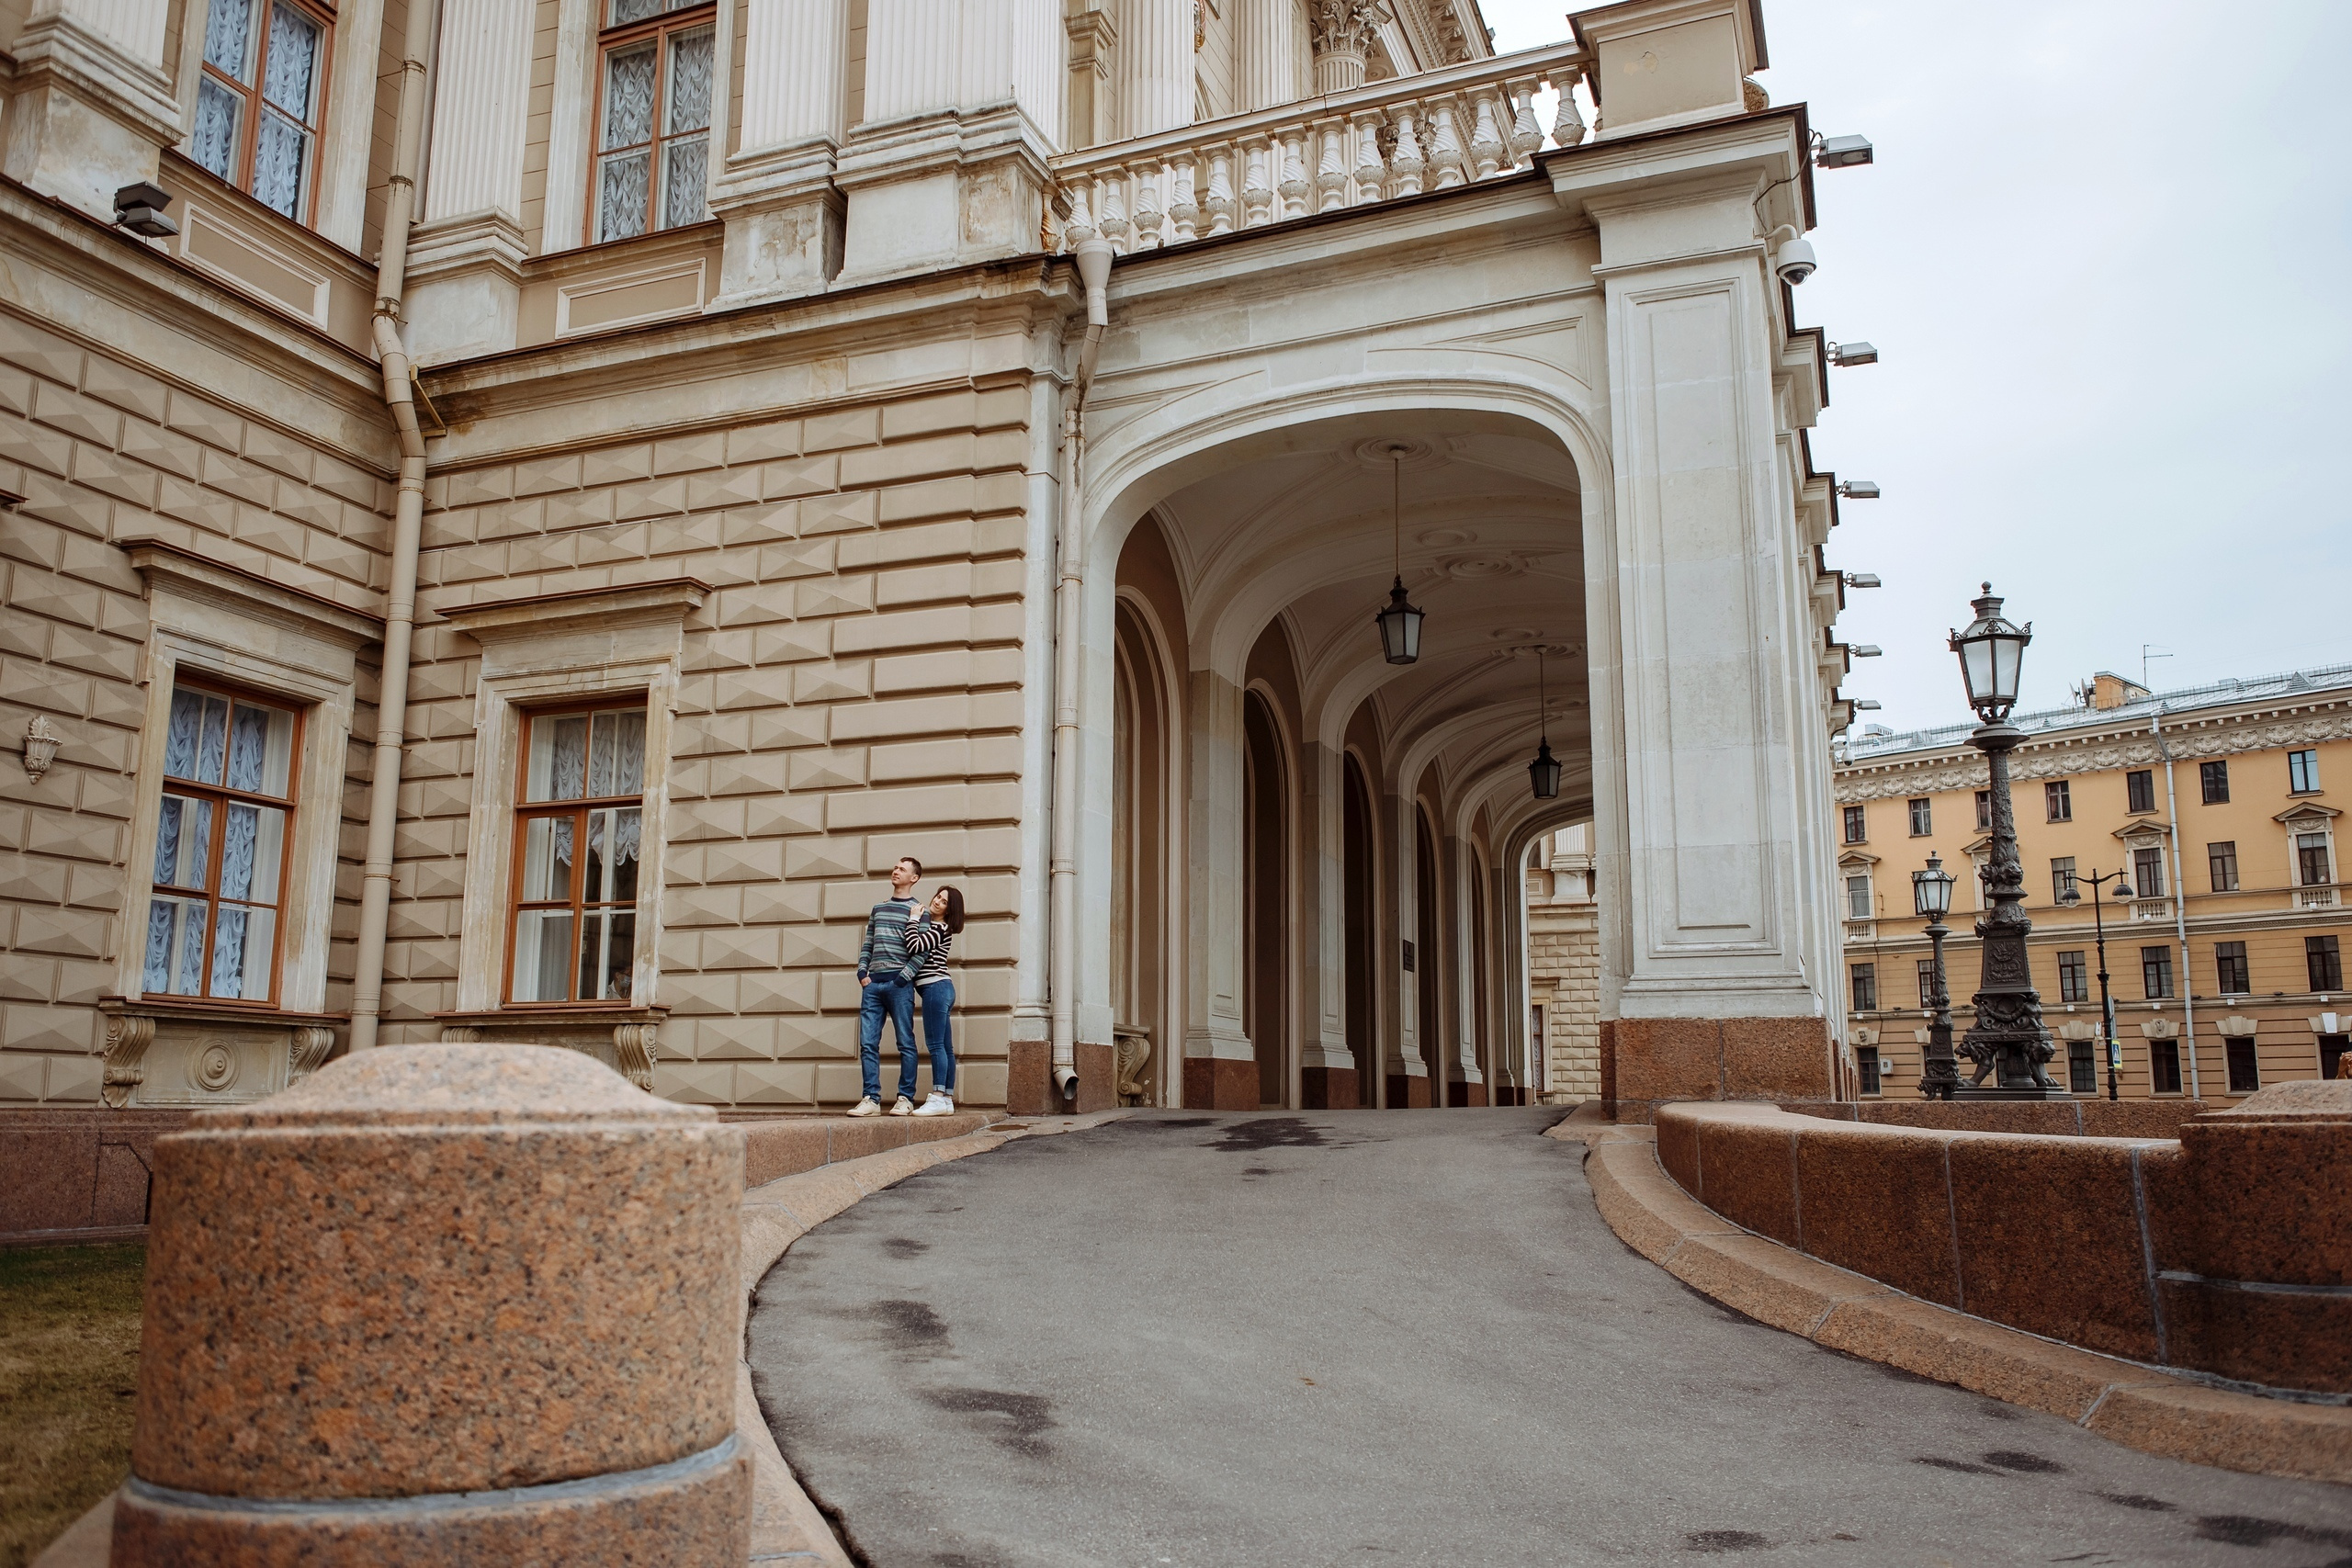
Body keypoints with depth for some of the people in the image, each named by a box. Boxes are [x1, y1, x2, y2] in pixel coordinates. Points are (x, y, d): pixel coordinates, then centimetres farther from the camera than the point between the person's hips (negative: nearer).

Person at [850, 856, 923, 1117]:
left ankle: (906, 1100, 1)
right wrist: (862, 972, 5)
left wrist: (903, 978, -13)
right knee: (868, 1044, 1)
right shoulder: (878, 908, 20)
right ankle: (871, 1100, 2)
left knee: (905, 1043, -2)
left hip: (899, 984, -6)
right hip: (872, 984, 6)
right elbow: (867, 944, 19)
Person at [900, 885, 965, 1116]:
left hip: (935, 987, -10)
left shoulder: (940, 928, -10)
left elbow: (914, 946, -22)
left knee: (936, 1044, -12)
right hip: (942, 987, 10)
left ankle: (938, 1099, -15)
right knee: (945, 1047, 7)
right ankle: (947, 1100, 7)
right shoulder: (933, 926, 20)